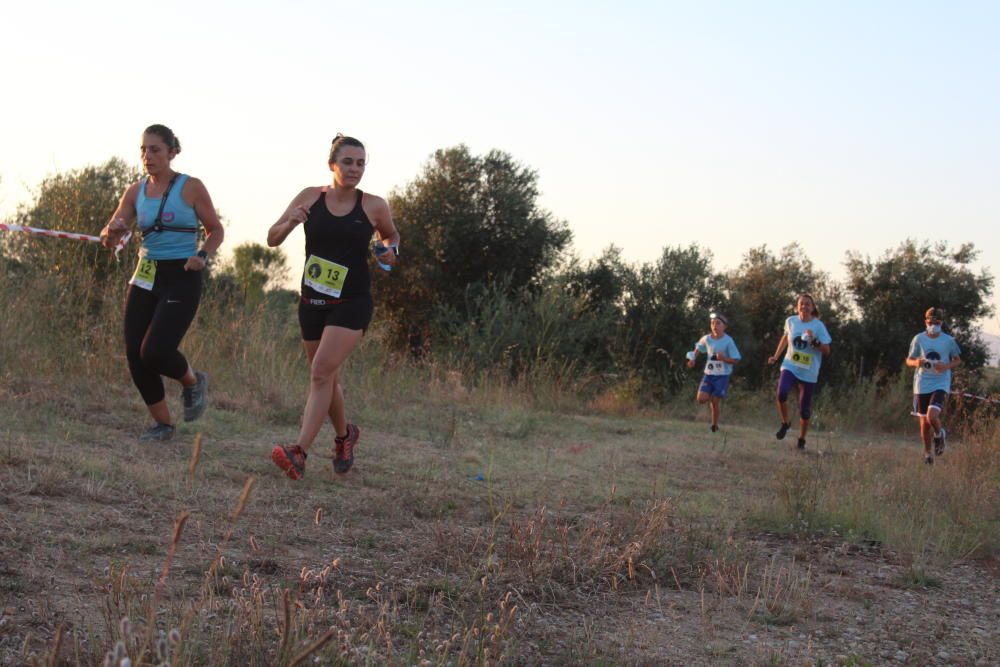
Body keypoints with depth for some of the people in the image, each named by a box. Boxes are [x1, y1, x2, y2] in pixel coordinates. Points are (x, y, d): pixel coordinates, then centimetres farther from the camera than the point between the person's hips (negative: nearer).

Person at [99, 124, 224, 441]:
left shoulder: (191, 188, -4)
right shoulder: (136, 192, 7)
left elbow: (216, 230, 4)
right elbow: (109, 239, 7)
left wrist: (202, 256, -15)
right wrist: (111, 232, -17)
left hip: (181, 279, -5)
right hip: (145, 278, 5)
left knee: (154, 352, -18)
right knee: (135, 356, -1)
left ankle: (193, 381, 16)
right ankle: (162, 423, 17)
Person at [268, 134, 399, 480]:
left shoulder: (374, 206, -3)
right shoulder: (310, 197, 1)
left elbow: (391, 234, 18)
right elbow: (272, 239, 5)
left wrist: (390, 251, -5)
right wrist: (290, 222, -16)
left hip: (352, 302, -3)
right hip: (313, 301, 3)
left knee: (322, 371, -18)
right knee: (326, 377, 14)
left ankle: (299, 452, -22)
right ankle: (345, 435, 40)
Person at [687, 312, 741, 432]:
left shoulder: (728, 341, -12)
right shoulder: (706, 339, -1)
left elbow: (735, 360, -10)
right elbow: (698, 348, 21)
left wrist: (723, 358, -27)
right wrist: (693, 359, 5)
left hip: (722, 376, -3)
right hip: (709, 374, 3)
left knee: (715, 401, -4)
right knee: (701, 399, -10)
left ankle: (714, 425, 15)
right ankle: (711, 401, 24)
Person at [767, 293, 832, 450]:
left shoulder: (818, 326, -8)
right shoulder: (791, 321, 1)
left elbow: (826, 350, -9)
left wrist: (814, 341, -25)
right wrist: (776, 356, 19)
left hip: (809, 372, -1)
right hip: (790, 366, 1)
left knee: (805, 408, 3)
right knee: (781, 393, -27)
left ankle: (802, 439, 23)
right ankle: (785, 423, -3)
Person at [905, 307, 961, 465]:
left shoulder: (948, 341, -1)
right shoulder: (918, 339, 0)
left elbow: (957, 360, 10)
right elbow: (909, 360, 8)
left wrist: (947, 366, -11)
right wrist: (916, 362, -16)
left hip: (941, 384, -2)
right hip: (922, 385, 2)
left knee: (932, 416, -21)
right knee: (924, 422, 7)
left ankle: (939, 434, 13)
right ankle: (927, 452, 28)